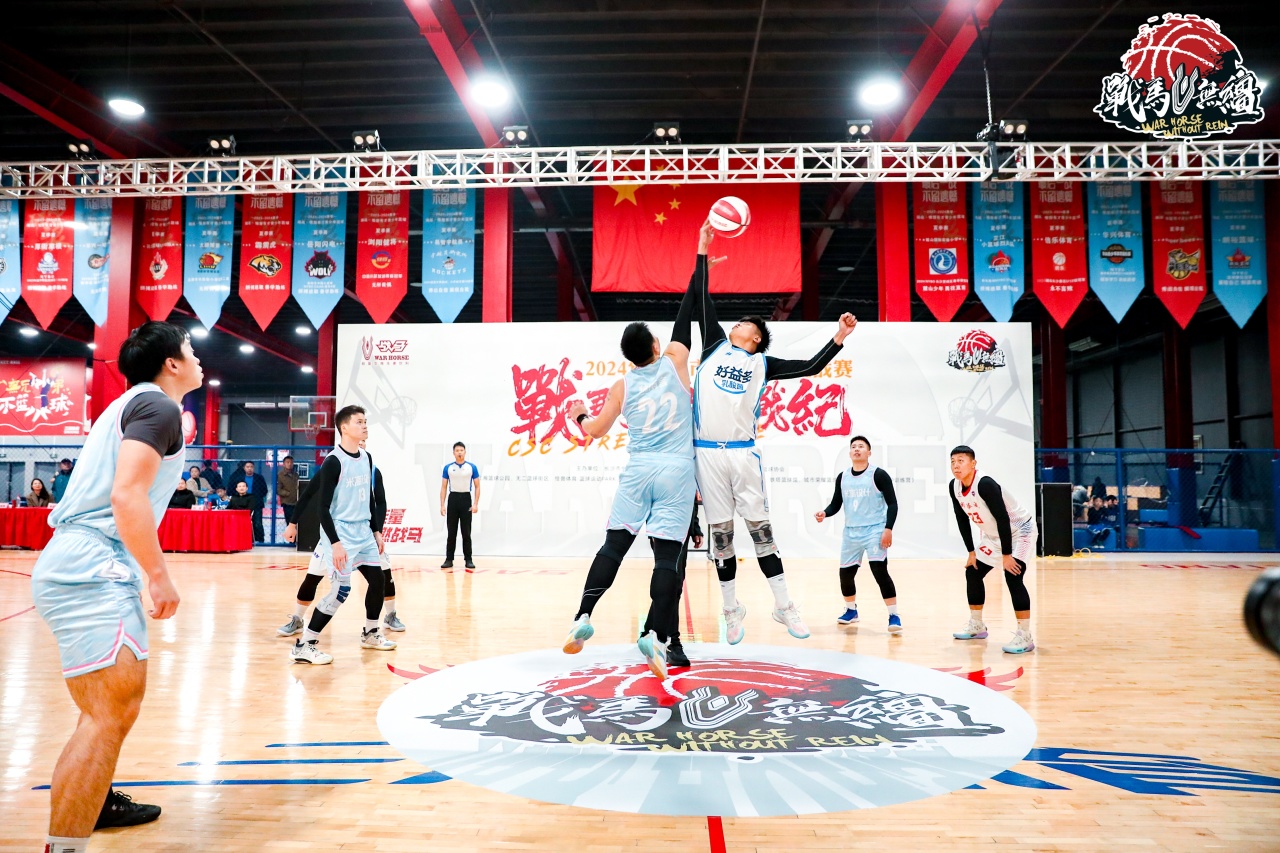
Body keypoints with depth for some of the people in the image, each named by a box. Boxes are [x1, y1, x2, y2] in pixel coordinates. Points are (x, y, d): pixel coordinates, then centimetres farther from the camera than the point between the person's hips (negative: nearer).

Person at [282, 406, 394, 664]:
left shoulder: (367, 458, 8)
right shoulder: (334, 461, -15)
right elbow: (323, 506, -17)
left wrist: (376, 531, 16)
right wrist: (335, 543, -22)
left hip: (363, 532, 8)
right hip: (340, 534, -8)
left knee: (377, 579, 11)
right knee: (341, 589, -11)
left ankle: (370, 634, 30)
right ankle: (303, 645, -1)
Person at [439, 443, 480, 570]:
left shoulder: (472, 467, 1)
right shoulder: (448, 468, 4)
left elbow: (477, 486, 1)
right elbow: (444, 487, 5)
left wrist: (476, 504, -8)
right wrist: (442, 505, -3)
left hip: (466, 499, -1)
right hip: (453, 499, 1)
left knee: (466, 532, 2)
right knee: (451, 532, 5)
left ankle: (468, 560, 8)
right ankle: (449, 559, 11)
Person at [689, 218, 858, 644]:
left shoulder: (762, 363, 12)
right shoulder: (716, 346, 14)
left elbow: (810, 367, 7)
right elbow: (703, 301, 12)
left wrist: (839, 338, -3)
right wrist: (703, 252, 12)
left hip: (743, 452, -1)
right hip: (707, 452, 1)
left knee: (760, 528, 2)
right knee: (720, 533, 6)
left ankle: (784, 605, 12)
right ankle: (732, 609, 18)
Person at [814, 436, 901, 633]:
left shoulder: (878, 475, -6)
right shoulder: (842, 477, 7)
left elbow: (892, 503, -8)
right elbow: (836, 504, 11)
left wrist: (888, 529, -17)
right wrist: (825, 513, -10)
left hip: (875, 531, -5)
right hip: (851, 532, 5)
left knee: (880, 571, -17)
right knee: (845, 574, 9)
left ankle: (894, 615, -4)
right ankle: (851, 610, 34)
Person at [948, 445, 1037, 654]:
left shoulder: (985, 484, -31)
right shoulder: (954, 487, -8)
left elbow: (1003, 519, -30)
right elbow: (962, 520, 2)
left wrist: (1007, 555, -27)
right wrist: (971, 552, 3)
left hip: (1020, 530, -9)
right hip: (994, 535, 9)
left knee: (1013, 577, -22)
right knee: (972, 572, 11)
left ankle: (1025, 637, -16)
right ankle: (977, 625, 27)